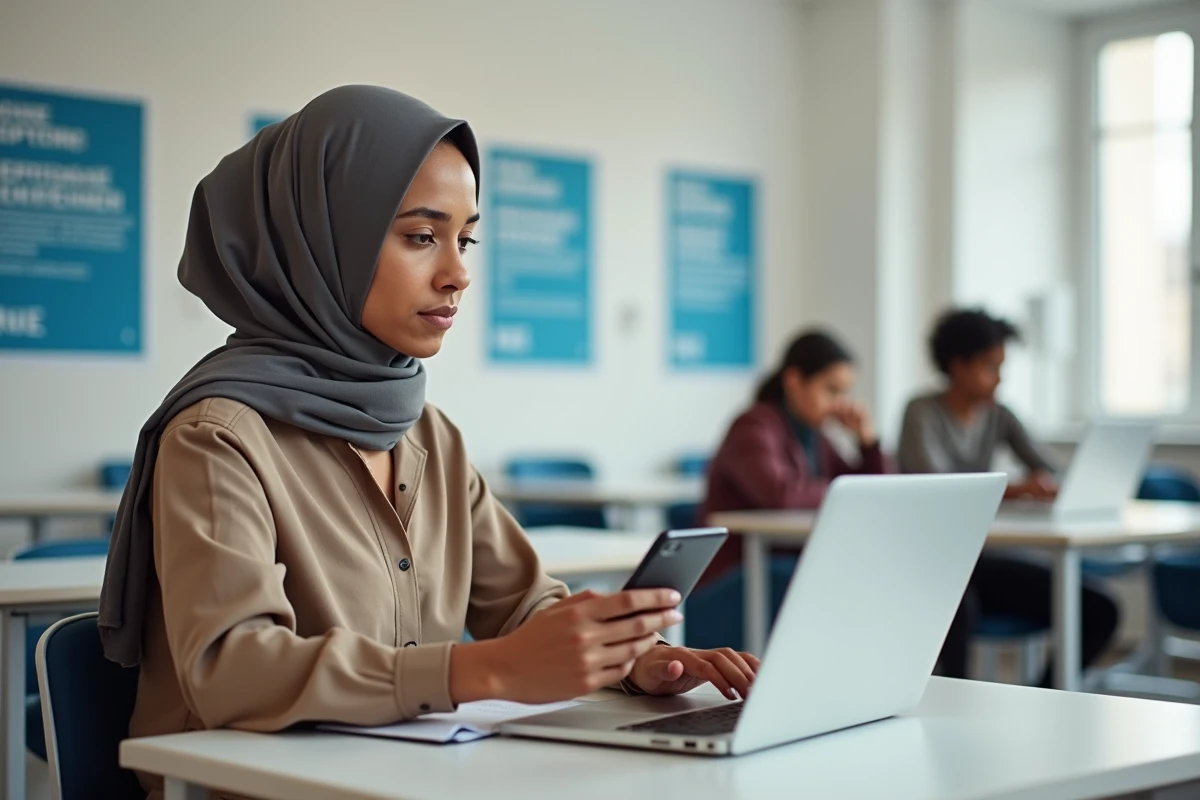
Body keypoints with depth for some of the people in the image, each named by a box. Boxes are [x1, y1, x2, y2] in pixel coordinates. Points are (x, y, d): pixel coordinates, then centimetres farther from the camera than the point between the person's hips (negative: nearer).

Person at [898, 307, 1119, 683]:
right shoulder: (923, 414, -8)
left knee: (1099, 608, -9)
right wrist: (1014, 489, -38)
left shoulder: (999, 416, 9)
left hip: (981, 558, 6)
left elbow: (1053, 475, 2)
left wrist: (1046, 484, -24)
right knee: (958, 607, -40)